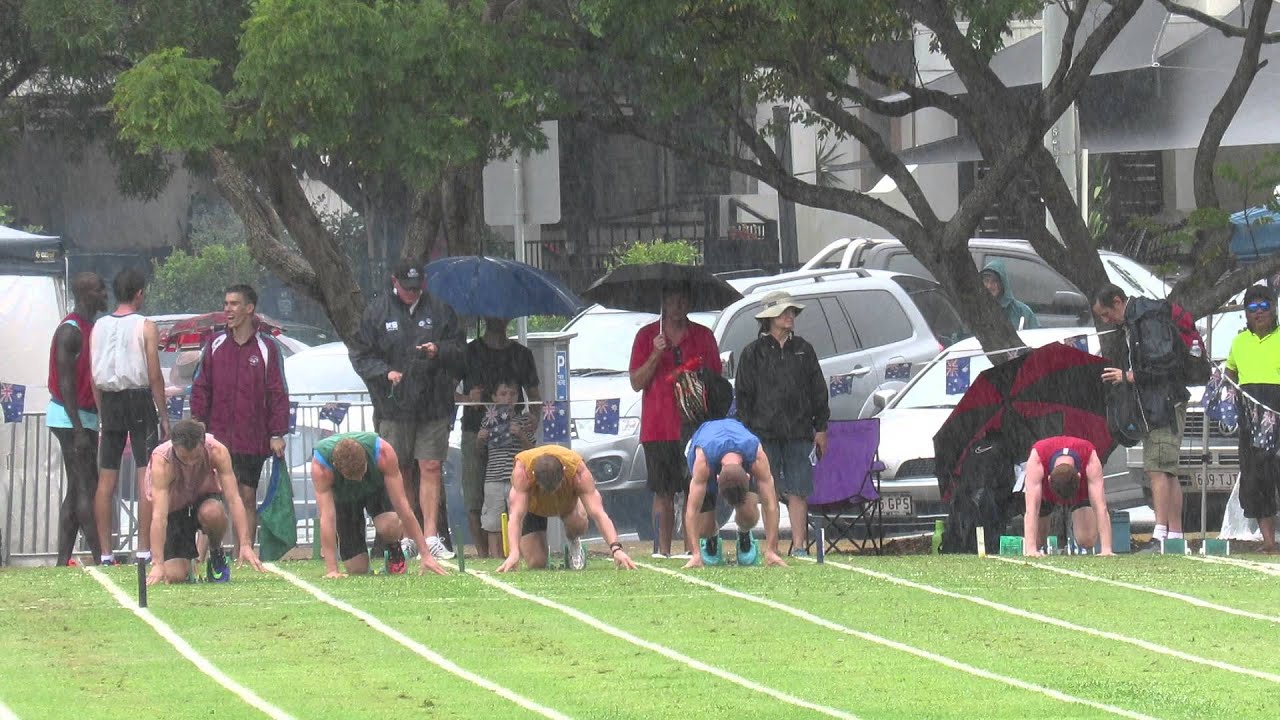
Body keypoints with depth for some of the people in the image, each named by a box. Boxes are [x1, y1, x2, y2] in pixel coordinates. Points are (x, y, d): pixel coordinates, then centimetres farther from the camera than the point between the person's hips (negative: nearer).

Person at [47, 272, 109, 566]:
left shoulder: (90, 329, 17)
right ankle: (99, 556, -17)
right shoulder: (70, 331, -14)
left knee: (77, 489, 8)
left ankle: (63, 560, 7)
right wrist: (79, 429, -23)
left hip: (84, 418, 10)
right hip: (71, 418, -10)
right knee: (87, 488, -13)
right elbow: (66, 383, -19)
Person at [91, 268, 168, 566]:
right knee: (147, 476, -3)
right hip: (139, 399, -4)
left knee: (106, 480, 7)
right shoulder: (145, 327, -7)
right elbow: (155, 376, -9)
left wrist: (103, 413, 14)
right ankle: (144, 550, -9)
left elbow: (94, 376, 7)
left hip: (109, 401, 4)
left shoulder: (98, 327, 6)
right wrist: (163, 415, -2)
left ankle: (105, 553, 6)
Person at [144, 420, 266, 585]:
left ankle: (216, 554, -5)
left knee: (212, 512, -37)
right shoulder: (161, 461, -32)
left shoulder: (217, 452, -27)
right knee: (175, 576, -19)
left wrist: (245, 545, -38)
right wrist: (158, 564, -46)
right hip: (174, 510, -1)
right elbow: (159, 516, -38)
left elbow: (234, 499, -28)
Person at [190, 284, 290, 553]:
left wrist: (277, 434, -5)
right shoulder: (215, 346, 8)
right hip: (217, 438, 1)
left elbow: (278, 394, 1)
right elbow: (200, 388, 9)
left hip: (253, 440, -1)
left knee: (247, 499, 3)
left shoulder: (267, 348, 2)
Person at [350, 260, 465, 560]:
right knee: (400, 471, 4)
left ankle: (431, 537, -5)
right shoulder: (376, 313, 4)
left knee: (430, 467, -5)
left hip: (434, 405, 0)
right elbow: (360, 355, 6)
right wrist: (385, 372, -11)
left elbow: (459, 350, 12)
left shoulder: (439, 312, 7)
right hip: (394, 406, 0)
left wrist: (440, 351, -10)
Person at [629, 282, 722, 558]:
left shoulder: (703, 336, 11)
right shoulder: (646, 336, 9)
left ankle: (692, 548, -6)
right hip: (658, 429, 0)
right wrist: (655, 355, -11)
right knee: (663, 493, 1)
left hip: (695, 426, 0)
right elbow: (636, 382, 3)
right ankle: (663, 551, 3)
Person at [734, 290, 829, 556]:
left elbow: (818, 390, 16)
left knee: (798, 491, -3)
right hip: (765, 432, -2)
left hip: (799, 432, 2)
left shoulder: (803, 350, 13)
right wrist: (747, 431, -3)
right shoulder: (753, 352, 5)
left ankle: (799, 545, -1)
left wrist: (821, 427, 10)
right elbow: (744, 394, 4)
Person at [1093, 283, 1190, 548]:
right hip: (1153, 407, 11)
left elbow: (1164, 363, -20)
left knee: (1158, 468, -16)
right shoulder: (1130, 325, 19)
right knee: (1167, 472, 9)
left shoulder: (1150, 320, -13)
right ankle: (1175, 533, 10)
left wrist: (1128, 376, -14)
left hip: (1165, 404, -11)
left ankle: (1160, 532, -21)